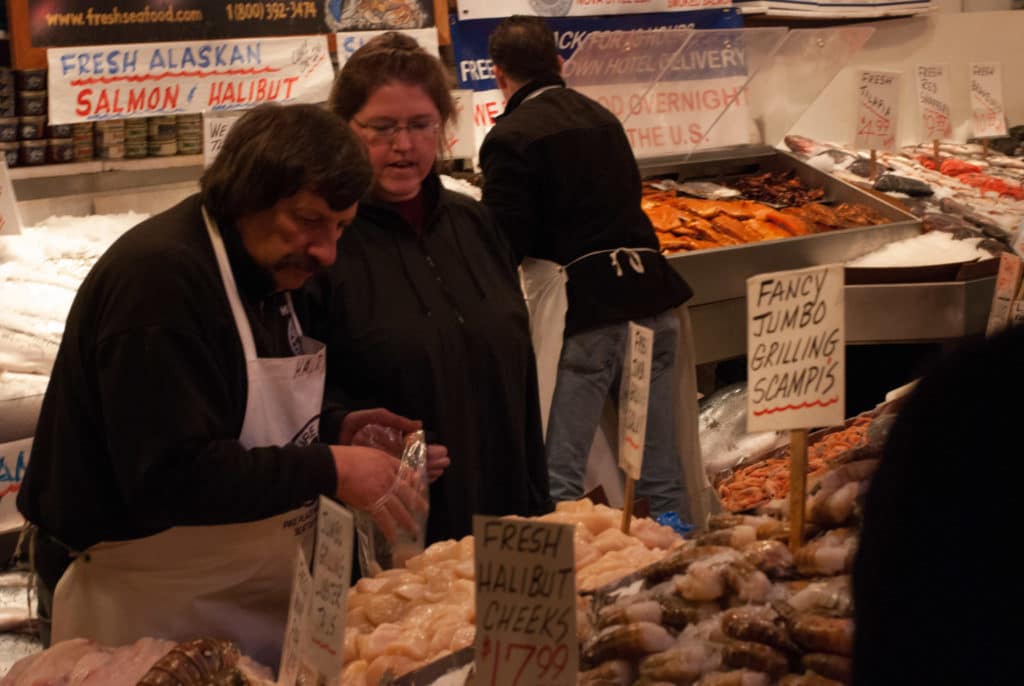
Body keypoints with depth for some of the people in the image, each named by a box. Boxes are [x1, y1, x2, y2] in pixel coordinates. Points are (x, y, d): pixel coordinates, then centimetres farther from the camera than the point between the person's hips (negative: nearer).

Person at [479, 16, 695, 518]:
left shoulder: (511, 138, -8)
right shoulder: (602, 118, 14)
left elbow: (504, 245, -12)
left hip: (583, 308, -7)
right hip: (650, 295, 7)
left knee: (558, 477, -1)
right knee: (663, 473, 11)